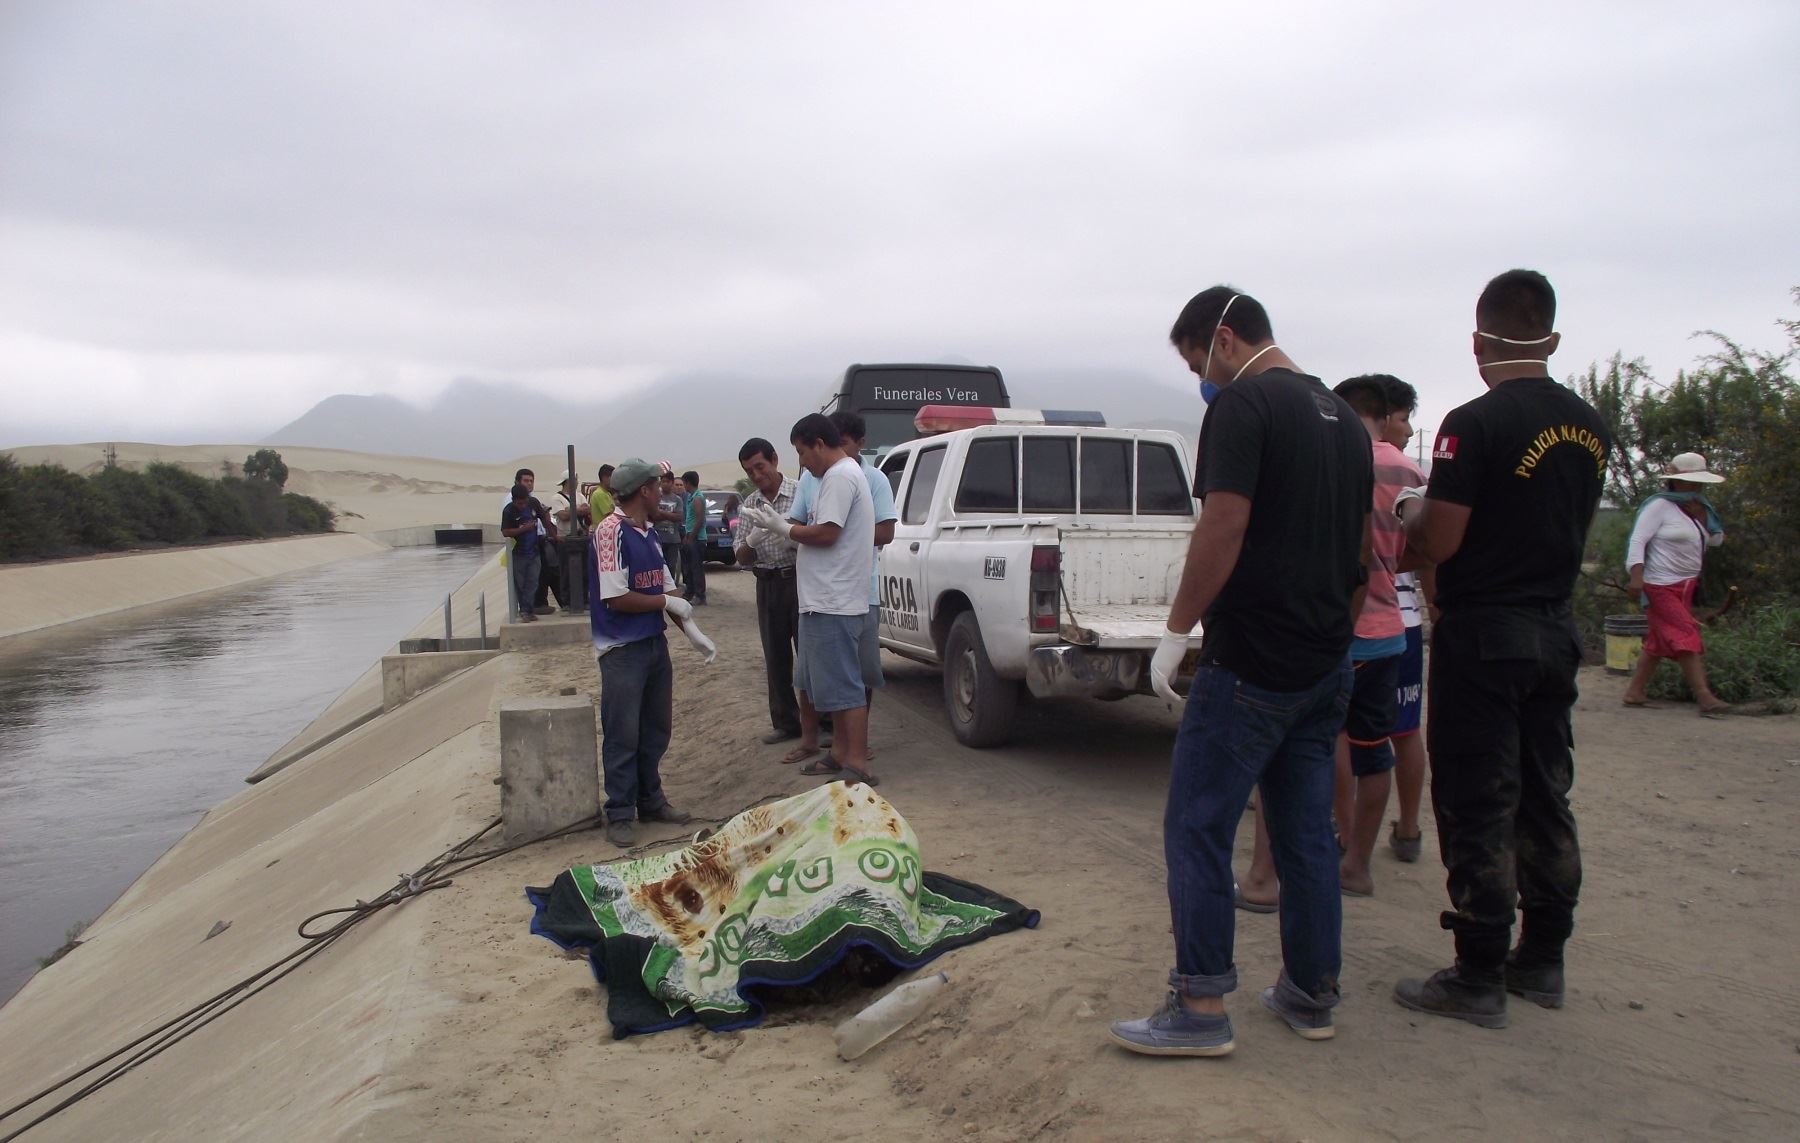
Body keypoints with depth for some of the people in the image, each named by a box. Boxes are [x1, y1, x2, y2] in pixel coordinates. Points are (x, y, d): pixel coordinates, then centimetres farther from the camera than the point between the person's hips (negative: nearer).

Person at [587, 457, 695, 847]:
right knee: (622, 735, -1)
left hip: (655, 643, 8)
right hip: (622, 649, -8)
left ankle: (651, 801, 27)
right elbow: (617, 598, -20)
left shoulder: (649, 534, 12)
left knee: (657, 728, 14)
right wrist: (666, 602, -10)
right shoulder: (611, 531, -15)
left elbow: (667, 588, 13)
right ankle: (620, 814, 9)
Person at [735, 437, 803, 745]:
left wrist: (791, 537, -21)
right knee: (776, 658, 8)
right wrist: (752, 540, -16)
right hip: (768, 585, 5)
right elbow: (741, 558, 7)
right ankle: (786, 723, 18)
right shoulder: (748, 506, 9)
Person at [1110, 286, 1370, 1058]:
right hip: (1326, 664, 9)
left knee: (1197, 829, -1)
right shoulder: (1342, 416, 16)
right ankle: (1311, 994, 25)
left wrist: (1177, 631, -13)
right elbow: (1363, 546, 20)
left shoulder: (1243, 404, -11)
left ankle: (1201, 1007, 3)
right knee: (1307, 833, 15)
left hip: (1250, 665, -9)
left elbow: (1222, 531, -21)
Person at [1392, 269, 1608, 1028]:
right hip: (1555, 631, 7)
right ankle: (1542, 960, 26)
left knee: (1478, 808, -1)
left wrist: (1411, 509, 3)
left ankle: (1479, 979, 6)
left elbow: (1439, 541, -19)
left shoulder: (1475, 423, -16)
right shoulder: (1589, 427, 8)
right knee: (1544, 800, 15)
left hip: (1482, 636, -7)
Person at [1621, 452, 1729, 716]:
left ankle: (1634, 692, 14)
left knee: (1659, 641, 9)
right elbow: (1638, 540, -16)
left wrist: (1701, 514, -4)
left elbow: (1716, 539, 10)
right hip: (1661, 586, -9)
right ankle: (1706, 699, -16)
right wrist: (1637, 576, -26)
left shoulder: (1696, 509, 15)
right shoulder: (1659, 506, -9)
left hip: (1684, 587, 9)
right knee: (1687, 639, -13)